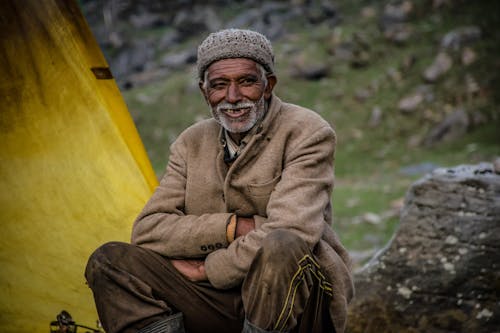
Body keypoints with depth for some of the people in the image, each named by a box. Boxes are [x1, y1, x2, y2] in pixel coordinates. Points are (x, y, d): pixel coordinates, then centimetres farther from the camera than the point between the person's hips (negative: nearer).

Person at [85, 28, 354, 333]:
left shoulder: (307, 133, -8)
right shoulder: (192, 144, 9)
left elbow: (291, 232, -22)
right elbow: (147, 230, -1)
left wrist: (209, 270, -12)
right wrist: (233, 227, -15)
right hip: (221, 303, 5)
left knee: (278, 250, -39)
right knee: (109, 261, -12)